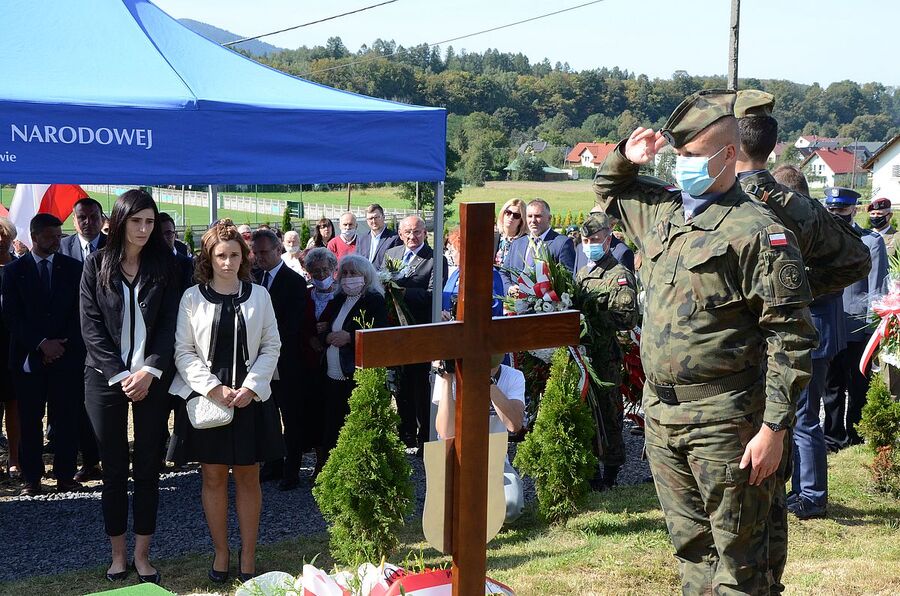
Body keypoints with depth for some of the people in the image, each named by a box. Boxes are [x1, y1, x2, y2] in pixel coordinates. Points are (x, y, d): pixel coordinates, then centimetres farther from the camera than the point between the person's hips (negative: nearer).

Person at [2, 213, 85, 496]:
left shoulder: (74, 268, 8)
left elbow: (80, 312, 5)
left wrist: (62, 344, -7)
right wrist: (41, 343, -11)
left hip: (66, 354, 1)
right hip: (28, 356, 0)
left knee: (67, 418, 1)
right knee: (30, 420, 2)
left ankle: (66, 476, 7)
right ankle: (31, 478, 8)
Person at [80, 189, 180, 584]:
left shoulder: (163, 265, 2)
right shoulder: (97, 265, 0)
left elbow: (169, 324, -1)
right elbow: (91, 326, -3)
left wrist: (150, 371, -12)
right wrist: (119, 375, -11)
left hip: (151, 378, 1)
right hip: (105, 378, -1)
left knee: (148, 467, 4)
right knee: (114, 467, 6)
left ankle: (142, 554, 14)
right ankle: (117, 554, 16)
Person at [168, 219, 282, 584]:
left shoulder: (258, 295, 3)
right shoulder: (193, 297, 0)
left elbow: (271, 346, 4)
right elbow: (183, 350, -2)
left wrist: (251, 387, -9)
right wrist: (213, 389, -12)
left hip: (250, 398, 1)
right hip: (206, 398, -1)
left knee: (248, 477, 5)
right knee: (213, 477, 6)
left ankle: (248, 557, 13)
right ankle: (220, 553, 17)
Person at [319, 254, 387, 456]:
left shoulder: (375, 301, -3)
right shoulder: (337, 301, 18)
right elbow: (318, 330, 17)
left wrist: (349, 337, -16)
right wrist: (329, 337, -4)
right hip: (332, 377, 6)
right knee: (331, 431, 6)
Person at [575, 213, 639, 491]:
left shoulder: (619, 276, -8)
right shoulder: (582, 273, 18)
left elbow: (627, 319, -19)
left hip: (604, 355, -7)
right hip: (581, 351, 8)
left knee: (606, 412, -1)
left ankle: (610, 472, 8)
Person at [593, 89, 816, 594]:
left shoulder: (756, 231, -13)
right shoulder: (662, 209, 10)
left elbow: (791, 337, -15)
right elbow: (608, 192, 32)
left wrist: (774, 427, -19)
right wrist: (626, 159, 10)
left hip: (724, 421, -7)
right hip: (660, 413, 7)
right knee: (691, 547, 18)